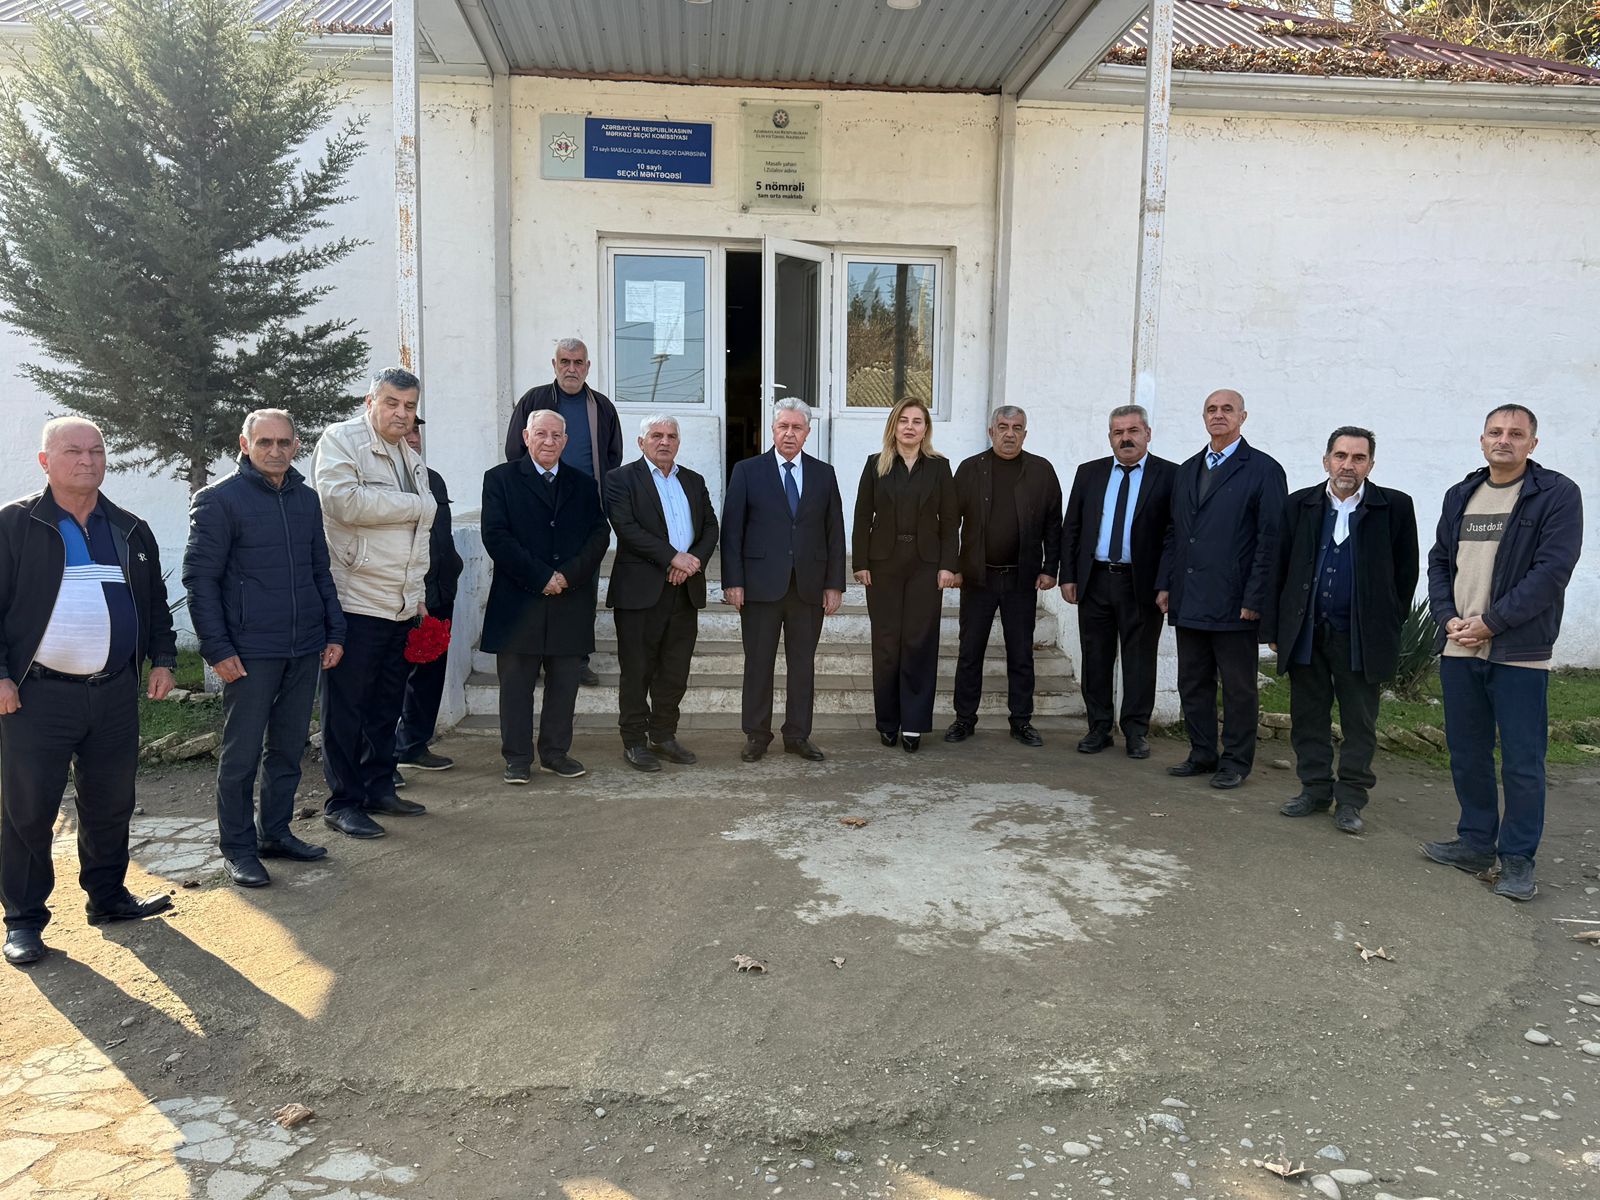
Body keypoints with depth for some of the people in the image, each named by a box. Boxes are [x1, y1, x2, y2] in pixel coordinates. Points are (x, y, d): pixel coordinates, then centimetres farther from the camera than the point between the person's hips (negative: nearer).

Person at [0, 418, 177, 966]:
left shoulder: (130, 530, 13)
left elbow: (156, 602, 19)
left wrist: (162, 659, 9)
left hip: (116, 694, 4)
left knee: (111, 803, 12)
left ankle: (107, 896, 27)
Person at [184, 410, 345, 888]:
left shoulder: (306, 499, 12)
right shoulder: (218, 499, -5)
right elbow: (200, 578, -7)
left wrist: (334, 632, 11)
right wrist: (217, 649, -12)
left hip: (305, 649, 6)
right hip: (251, 651, -5)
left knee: (289, 748, 13)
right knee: (242, 753, 2)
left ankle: (276, 832, 26)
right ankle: (238, 847, 14)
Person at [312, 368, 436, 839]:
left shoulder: (411, 459, 19)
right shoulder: (340, 440, -6)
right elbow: (344, 500, -24)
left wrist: (418, 594, 21)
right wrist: (417, 505, -14)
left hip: (400, 605, 8)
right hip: (355, 601, -8)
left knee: (386, 705, 15)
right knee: (346, 708, 0)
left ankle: (378, 787, 27)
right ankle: (342, 802, 8)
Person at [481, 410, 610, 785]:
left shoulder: (583, 485, 13)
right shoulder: (500, 479, 3)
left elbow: (599, 535, 4)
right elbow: (496, 537, -7)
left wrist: (568, 574, -11)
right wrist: (540, 578, -13)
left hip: (571, 603, 3)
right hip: (518, 601, -3)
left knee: (564, 684, 8)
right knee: (516, 684, 3)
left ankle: (556, 752, 20)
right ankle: (518, 758, 12)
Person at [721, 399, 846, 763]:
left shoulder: (823, 474, 9)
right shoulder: (747, 471, 3)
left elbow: (835, 532, 8)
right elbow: (732, 529, -1)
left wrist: (835, 583, 2)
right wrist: (733, 581, -8)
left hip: (809, 586, 2)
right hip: (761, 584, -2)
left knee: (803, 664, 8)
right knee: (758, 662, 4)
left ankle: (798, 735, 18)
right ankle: (756, 735, 15)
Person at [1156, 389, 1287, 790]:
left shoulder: (1263, 470, -5)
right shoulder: (1187, 471, 15)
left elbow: (1271, 539, -9)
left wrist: (1254, 598, -14)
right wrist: (1164, 584, 10)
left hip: (1234, 602, -6)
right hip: (1188, 601, 6)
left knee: (1239, 688, 4)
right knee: (1192, 683, 12)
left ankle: (1236, 761, 15)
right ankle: (1202, 754, 24)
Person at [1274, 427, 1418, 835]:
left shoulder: (1394, 507, -1)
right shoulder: (1300, 504, 5)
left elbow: (1405, 572, 3)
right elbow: (1281, 568, 8)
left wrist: (1390, 625, 1)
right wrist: (1278, 627, 6)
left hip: (1362, 635, -2)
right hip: (1305, 632, 2)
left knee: (1360, 723, 5)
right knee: (1308, 717, 9)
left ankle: (1350, 799, 15)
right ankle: (1315, 789, 21)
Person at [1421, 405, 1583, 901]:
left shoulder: (1557, 494, -5)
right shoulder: (1460, 496, 12)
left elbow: (1552, 571, -13)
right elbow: (1439, 562, 14)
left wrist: (1490, 622, -15)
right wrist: (1448, 617, -3)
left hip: (1520, 651, -5)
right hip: (1459, 649, 5)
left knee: (1522, 762, 2)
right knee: (1467, 754, 13)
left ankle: (1518, 858, 14)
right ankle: (1476, 842, 27)